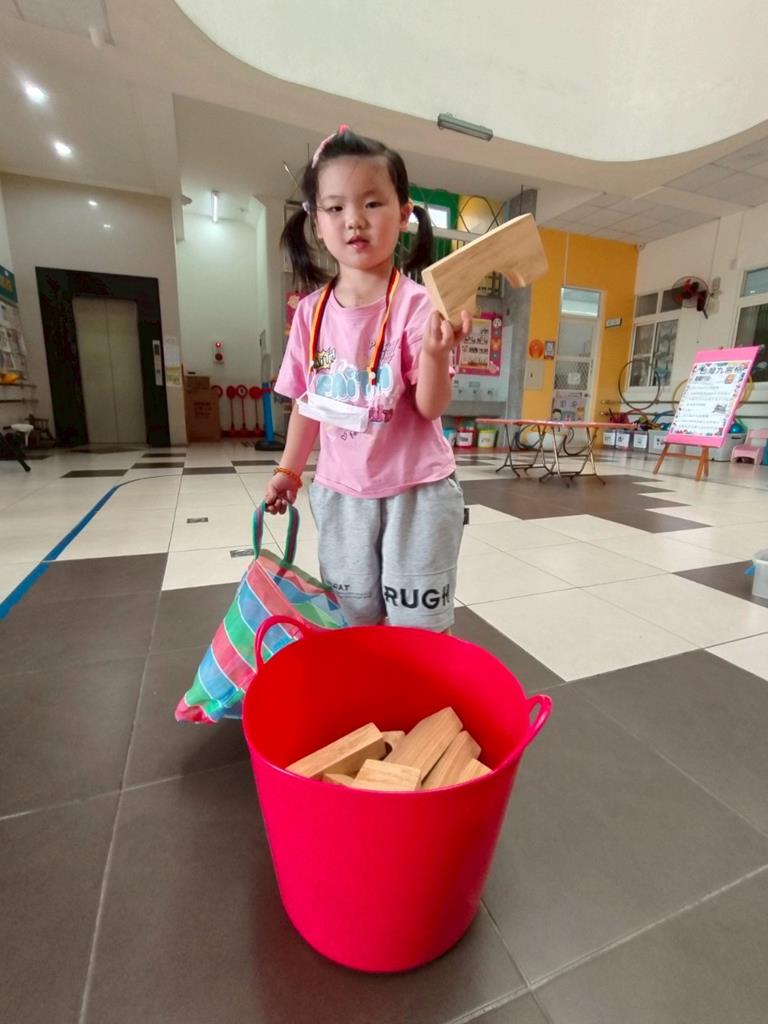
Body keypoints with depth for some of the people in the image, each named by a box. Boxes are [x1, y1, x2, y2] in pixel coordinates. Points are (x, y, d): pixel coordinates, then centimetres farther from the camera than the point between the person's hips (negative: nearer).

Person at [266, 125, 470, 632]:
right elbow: (307, 402, 11)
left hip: (416, 490, -4)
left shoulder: (416, 304, -11)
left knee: (418, 629, 10)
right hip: (340, 493, 4)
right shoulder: (312, 311, 2)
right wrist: (290, 470, 13)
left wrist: (435, 353, -34)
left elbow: (431, 408, -16)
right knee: (354, 626, 20)